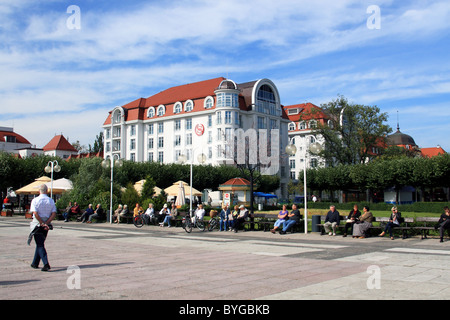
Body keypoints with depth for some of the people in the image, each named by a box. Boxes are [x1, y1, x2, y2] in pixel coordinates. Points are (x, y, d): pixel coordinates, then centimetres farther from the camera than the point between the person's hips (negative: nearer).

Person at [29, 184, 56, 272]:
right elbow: (54, 214, -5)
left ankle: (46, 264, -17)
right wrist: (46, 223, -9)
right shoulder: (51, 201, 3)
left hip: (37, 224, -4)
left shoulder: (35, 200, -7)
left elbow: (35, 213, -17)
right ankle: (35, 263, 27)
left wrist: (42, 224, -14)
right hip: (46, 225, 4)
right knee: (40, 243, 17)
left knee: (40, 245, -4)